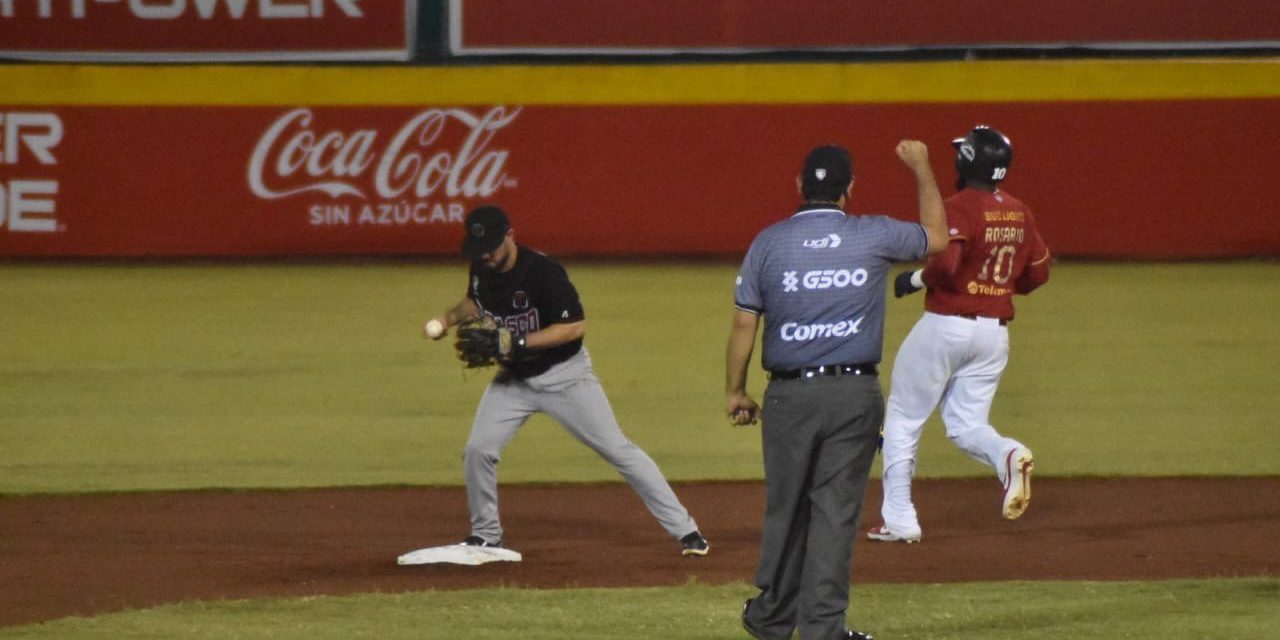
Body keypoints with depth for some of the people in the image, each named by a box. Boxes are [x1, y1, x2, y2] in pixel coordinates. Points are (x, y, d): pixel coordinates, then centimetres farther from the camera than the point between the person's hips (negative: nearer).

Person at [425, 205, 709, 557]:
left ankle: (684, 529, 1)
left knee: (618, 450, -4)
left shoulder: (543, 271, -26)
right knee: (478, 451, -6)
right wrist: (449, 317, -2)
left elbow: (575, 326, -27)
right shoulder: (481, 270, -5)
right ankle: (485, 536, 15)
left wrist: (519, 343, -32)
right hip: (513, 378, 6)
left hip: (564, 374, -6)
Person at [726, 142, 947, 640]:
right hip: (855, 393, -1)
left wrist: (735, 391, 10)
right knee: (836, 510, 1)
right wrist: (922, 169, 30)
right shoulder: (874, 236, -1)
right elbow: (936, 237, 18)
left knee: (785, 507, 13)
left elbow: (744, 323, 0)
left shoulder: (769, 243, -1)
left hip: (789, 394, 1)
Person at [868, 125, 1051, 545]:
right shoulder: (1020, 214, 7)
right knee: (966, 427, 13)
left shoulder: (960, 207, -14)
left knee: (903, 420, 8)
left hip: (945, 325, -6)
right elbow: (1037, 273, 13)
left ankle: (899, 520, 8)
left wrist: (914, 280, -9)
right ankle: (1009, 456, -20)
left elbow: (944, 263, -27)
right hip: (995, 332, 6)